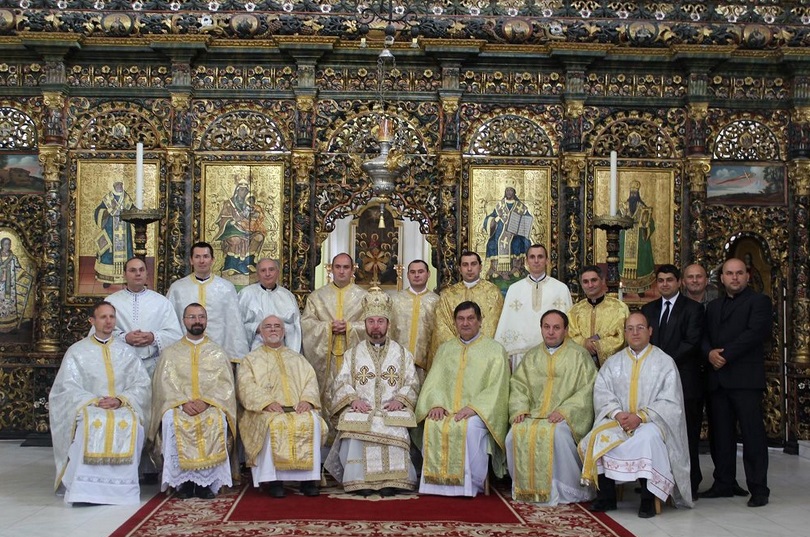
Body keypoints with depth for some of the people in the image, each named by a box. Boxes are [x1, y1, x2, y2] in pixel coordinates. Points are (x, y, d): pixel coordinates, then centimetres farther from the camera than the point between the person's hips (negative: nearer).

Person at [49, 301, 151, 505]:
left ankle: (121, 487, -29)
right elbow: (68, 388, 0)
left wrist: (121, 400, -12)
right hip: (88, 407, -1)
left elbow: (142, 385, 7)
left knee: (130, 423, -34)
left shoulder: (126, 352, 16)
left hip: (123, 407, 1)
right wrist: (95, 401, -16)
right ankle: (85, 488, -36)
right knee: (92, 424, -37)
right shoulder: (77, 351, 11)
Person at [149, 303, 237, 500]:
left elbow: (226, 385, 5)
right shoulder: (170, 353, 16)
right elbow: (165, 384, 4)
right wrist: (183, 402, -14)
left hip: (212, 405, 0)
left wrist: (206, 401, -13)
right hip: (178, 405, 0)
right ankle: (183, 481, -26)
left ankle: (208, 481, -28)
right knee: (172, 420, -34)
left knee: (216, 421, -34)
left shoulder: (218, 353, 16)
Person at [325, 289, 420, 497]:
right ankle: (360, 480, -28)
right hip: (360, 409, 1)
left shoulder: (402, 353, 19)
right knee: (353, 424, -34)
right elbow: (341, 382, 10)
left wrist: (400, 400, -10)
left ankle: (390, 481, -28)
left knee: (395, 428, -35)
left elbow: (412, 383, 11)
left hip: (392, 409, 0)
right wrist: (353, 399, -10)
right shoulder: (352, 354, 21)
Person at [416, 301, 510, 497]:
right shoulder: (445, 349, 22)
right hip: (446, 410, 3)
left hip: (479, 412, -3)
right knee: (432, 426, -30)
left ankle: (472, 484, -21)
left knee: (469, 427, -36)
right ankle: (440, 482, -21)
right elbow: (433, 381, 11)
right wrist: (436, 404, -10)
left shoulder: (495, 350, 8)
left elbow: (496, 389, -3)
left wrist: (473, 407, -17)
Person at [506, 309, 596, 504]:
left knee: (557, 434, -35)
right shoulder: (532, 356, 19)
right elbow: (518, 384, 15)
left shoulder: (579, 355, 5)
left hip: (565, 417, -4)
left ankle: (564, 490, -17)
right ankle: (526, 487, -10)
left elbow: (587, 390, -4)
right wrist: (520, 409, -4)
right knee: (516, 433, -26)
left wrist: (564, 411, -15)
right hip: (534, 415, 4)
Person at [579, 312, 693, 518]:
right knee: (599, 436, -28)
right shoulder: (613, 362, 14)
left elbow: (670, 402, -5)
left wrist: (640, 417, -17)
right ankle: (606, 496, -15)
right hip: (618, 419, 3)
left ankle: (648, 499, -23)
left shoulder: (664, 362, 4)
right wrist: (617, 413, -15)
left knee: (648, 437, -37)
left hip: (651, 421, -3)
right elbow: (601, 393, 4)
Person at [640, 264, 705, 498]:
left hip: (684, 379, -4)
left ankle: (690, 485, 5)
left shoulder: (693, 308, 2)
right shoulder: (648, 309, 18)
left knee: (687, 433, -2)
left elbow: (692, 343, -8)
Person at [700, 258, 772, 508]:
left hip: (745, 378, -6)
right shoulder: (713, 306, 22)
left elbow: (754, 333, -11)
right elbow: (704, 335, 14)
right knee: (720, 433, 7)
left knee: (752, 432, -6)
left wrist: (725, 355, -14)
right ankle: (724, 483, 16)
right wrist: (710, 353, -8)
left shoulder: (759, 301, 2)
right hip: (717, 378, 6)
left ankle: (758, 489, -1)